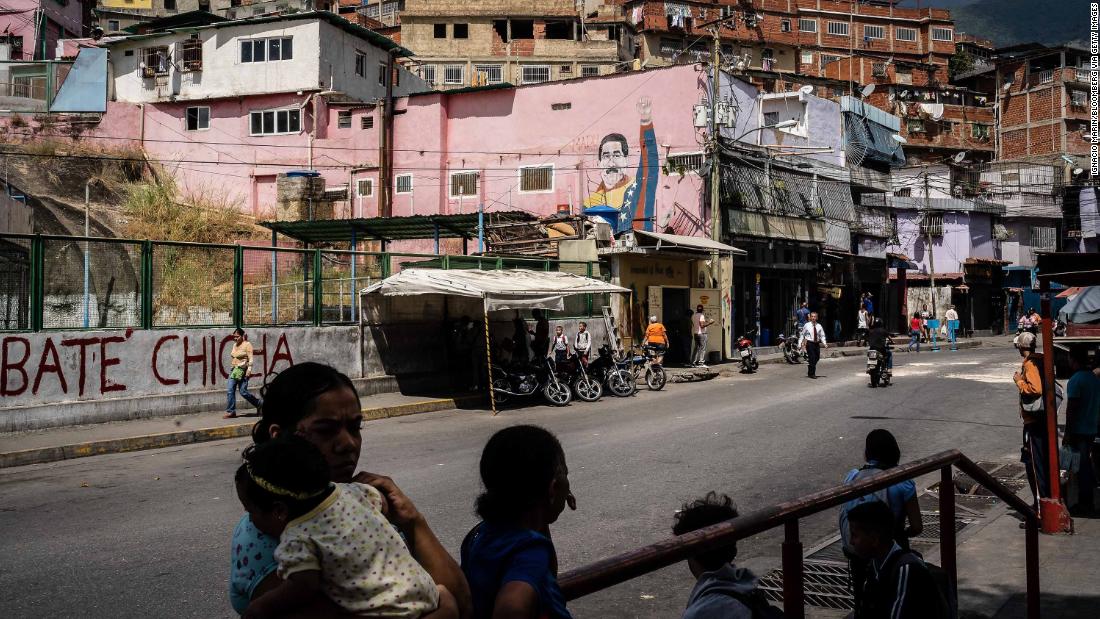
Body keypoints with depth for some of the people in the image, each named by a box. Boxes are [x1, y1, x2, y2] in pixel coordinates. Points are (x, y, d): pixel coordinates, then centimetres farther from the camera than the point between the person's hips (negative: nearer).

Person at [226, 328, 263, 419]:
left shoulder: (247, 344, -6)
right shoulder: (235, 345, 16)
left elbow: (250, 359, -12)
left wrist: (249, 370, -21)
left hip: (243, 370, -7)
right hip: (234, 370, 7)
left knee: (243, 392, -7)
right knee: (230, 390, -3)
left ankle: (259, 404, 13)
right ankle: (231, 411, 0)